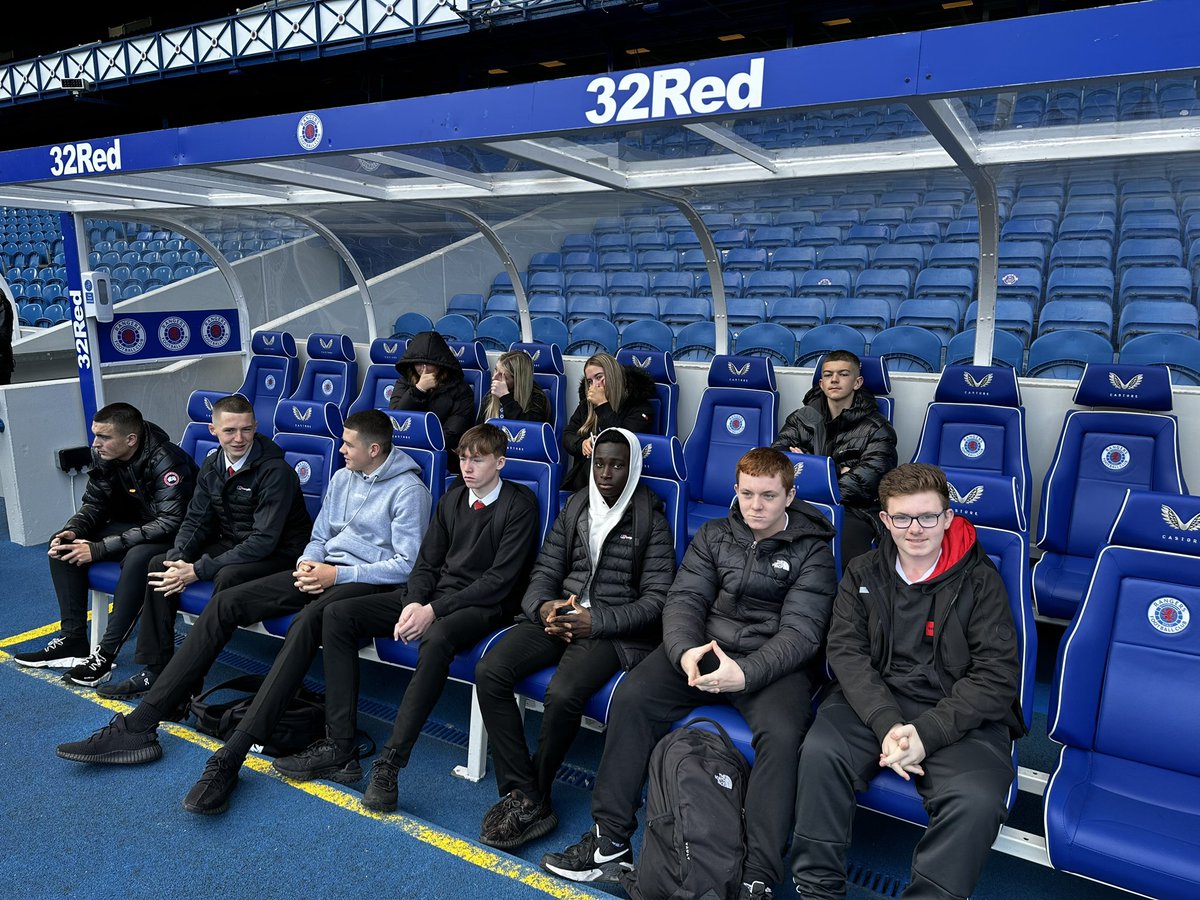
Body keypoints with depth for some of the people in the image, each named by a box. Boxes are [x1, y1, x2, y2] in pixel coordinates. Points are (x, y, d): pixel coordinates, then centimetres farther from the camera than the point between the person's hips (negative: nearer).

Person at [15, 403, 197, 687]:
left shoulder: (166, 462, -27)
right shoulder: (104, 456, -4)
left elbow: (169, 524, -31)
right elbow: (94, 503, 8)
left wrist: (99, 549, -31)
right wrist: (72, 531, -16)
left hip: (174, 538, -8)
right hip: (134, 525, 8)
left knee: (137, 557, -38)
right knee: (62, 545, -4)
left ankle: (106, 654, -26)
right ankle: (73, 640, -2)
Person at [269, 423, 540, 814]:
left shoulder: (520, 504, -7)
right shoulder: (453, 498, 14)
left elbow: (501, 579, -15)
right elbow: (426, 563, 12)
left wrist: (433, 610, -20)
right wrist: (413, 603, -11)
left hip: (482, 605, -7)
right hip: (432, 596, 7)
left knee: (437, 638, -41)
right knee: (338, 615, -8)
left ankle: (389, 766, -31)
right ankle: (340, 750, -10)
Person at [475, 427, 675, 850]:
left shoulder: (651, 520, 0)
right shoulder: (575, 508, 14)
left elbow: (657, 598, -5)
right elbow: (544, 572, 12)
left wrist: (596, 621, -17)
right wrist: (543, 606, -12)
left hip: (615, 629, -5)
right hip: (558, 614, 5)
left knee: (562, 695, -32)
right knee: (489, 672, -20)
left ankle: (532, 796, -4)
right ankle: (525, 796, -12)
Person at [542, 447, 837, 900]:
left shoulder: (811, 551, -1)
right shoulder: (714, 535, 10)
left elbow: (801, 631, -10)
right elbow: (684, 599, 2)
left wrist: (746, 673, -27)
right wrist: (685, 651, -21)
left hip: (773, 662, -3)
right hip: (705, 648, 3)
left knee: (781, 733, -33)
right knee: (631, 697, -18)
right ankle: (610, 841, -9)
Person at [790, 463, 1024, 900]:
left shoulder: (979, 580, 0)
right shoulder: (862, 574, 8)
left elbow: (997, 674, -6)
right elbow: (846, 651, -1)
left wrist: (927, 732, -18)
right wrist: (887, 724, -18)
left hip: (960, 713, -1)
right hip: (876, 700, 2)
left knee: (976, 800, -31)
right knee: (820, 751, -27)